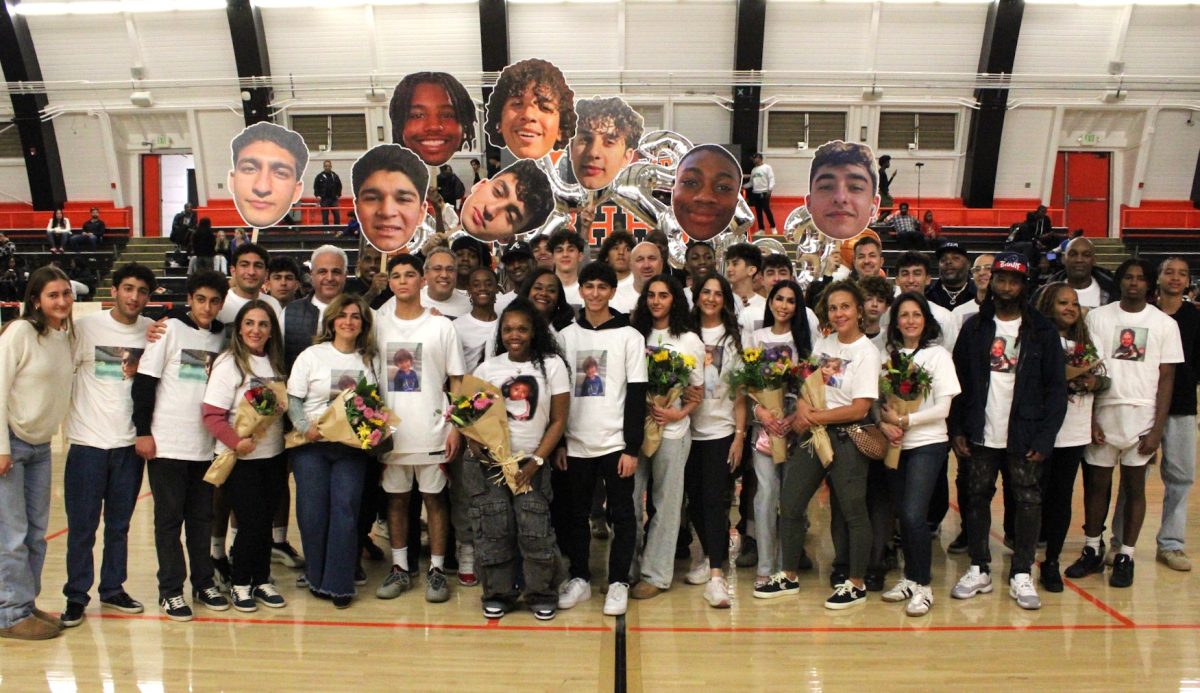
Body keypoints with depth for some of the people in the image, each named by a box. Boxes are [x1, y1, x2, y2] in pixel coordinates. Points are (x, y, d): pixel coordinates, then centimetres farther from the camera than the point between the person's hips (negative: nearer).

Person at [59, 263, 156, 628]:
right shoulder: (86, 327, -5)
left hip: (130, 444, 3)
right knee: (82, 526, 5)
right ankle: (76, 596, 18)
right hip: (89, 442, -2)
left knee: (119, 525, 13)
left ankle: (113, 589, 26)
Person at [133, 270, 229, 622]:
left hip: (205, 444, 4)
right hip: (167, 442, -4)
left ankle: (204, 583, 23)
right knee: (169, 517, 4)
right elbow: (144, 381, -7)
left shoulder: (222, 336, 7)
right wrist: (143, 431, -10)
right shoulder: (170, 328, -5)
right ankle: (170, 590, 14)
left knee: (202, 516, 11)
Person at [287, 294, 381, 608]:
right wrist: (305, 427, -16)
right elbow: (292, 399, -1)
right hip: (312, 445, -1)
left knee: (346, 508, -6)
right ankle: (317, 578, 20)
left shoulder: (371, 359, 10)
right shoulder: (312, 355, 3)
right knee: (312, 511, 1)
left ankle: (339, 583, 6)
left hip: (353, 445, 1)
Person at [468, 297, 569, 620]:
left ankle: (541, 595, 14)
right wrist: (481, 454, -9)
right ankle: (498, 594, 20)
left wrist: (535, 462, -8)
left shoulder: (552, 365, -1)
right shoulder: (487, 367, 5)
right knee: (494, 530, 1)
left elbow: (558, 420, -1)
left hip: (531, 463, -1)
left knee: (535, 531, -6)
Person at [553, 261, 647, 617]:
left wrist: (632, 448, -9)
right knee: (573, 515, 9)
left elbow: (637, 396, -4)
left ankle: (618, 583, 17)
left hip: (615, 444, -2)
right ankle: (579, 578, 25)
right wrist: (557, 443, 2)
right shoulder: (566, 336, 8)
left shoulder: (630, 336, 0)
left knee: (621, 515, 4)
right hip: (575, 444, 3)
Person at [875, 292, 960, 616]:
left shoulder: (938, 355, -2)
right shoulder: (888, 355, 7)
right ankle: (910, 578, 25)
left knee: (913, 514, -13)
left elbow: (943, 408, -7)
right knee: (902, 514, 10)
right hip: (895, 445, 4)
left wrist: (904, 420, -15)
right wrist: (884, 424, -14)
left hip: (927, 444, -4)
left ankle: (923, 586, 2)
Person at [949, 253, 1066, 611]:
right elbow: (958, 380, 4)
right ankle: (979, 570, 20)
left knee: (1028, 501, 3)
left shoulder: (1042, 330, 1)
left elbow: (1056, 387, -1)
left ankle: (1022, 575, 17)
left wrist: (1045, 437, -9)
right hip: (979, 435, 1)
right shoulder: (974, 327, 5)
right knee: (976, 498, 7)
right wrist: (956, 429, -3)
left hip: (1024, 437, -1)